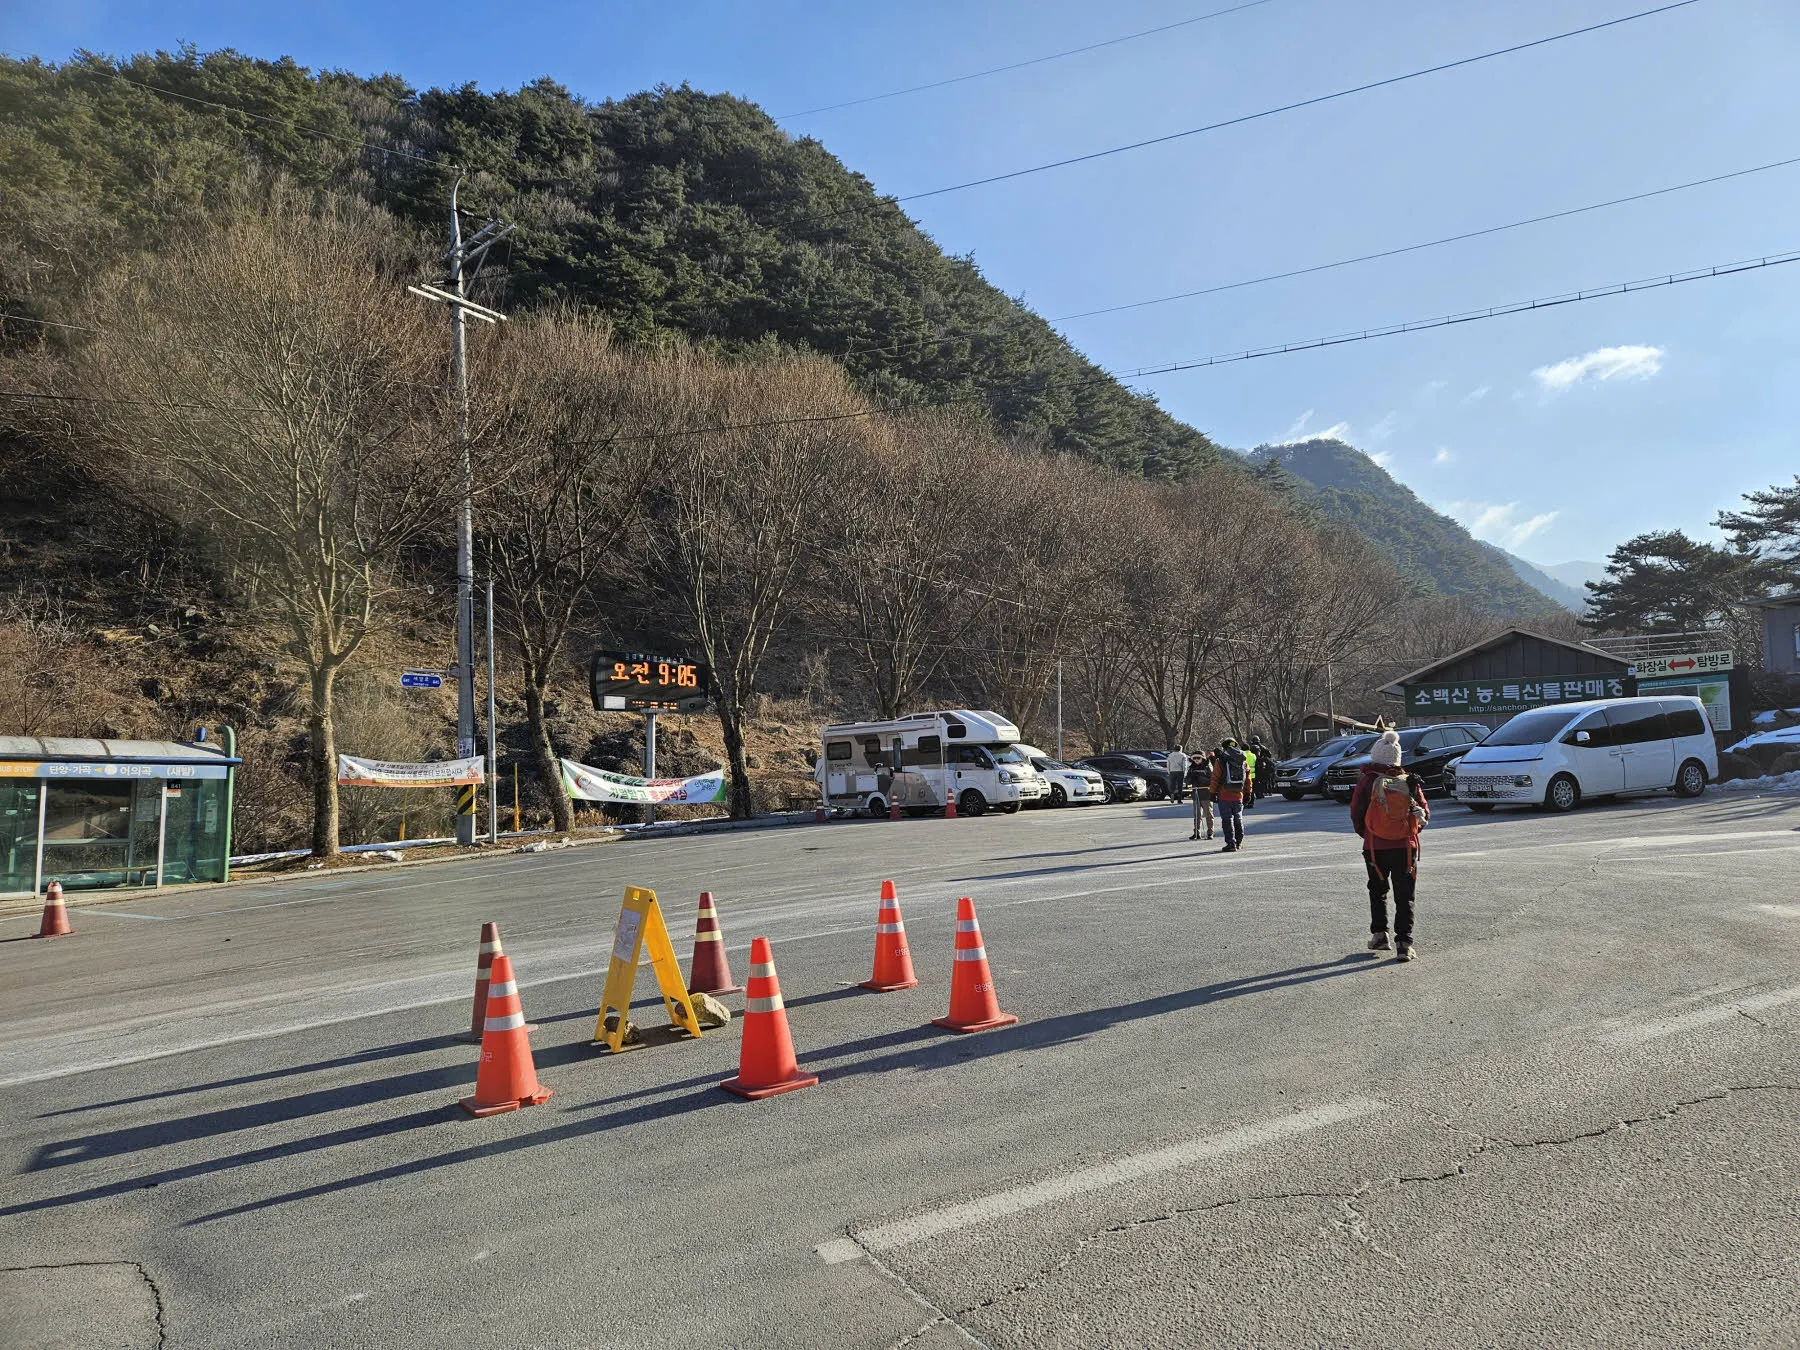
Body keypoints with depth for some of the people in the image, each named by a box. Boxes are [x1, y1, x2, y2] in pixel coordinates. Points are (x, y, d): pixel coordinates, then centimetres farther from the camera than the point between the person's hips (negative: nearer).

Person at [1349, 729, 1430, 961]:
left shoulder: (1367, 782, -6)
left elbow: (1356, 814, -3)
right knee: (1405, 897, 4)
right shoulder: (1410, 783, 0)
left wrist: (1364, 833, 15)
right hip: (1406, 847, 1)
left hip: (1375, 847, -1)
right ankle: (1403, 944, -2)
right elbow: (1425, 813, 6)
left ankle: (1379, 933, 15)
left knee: (1377, 891, 19)